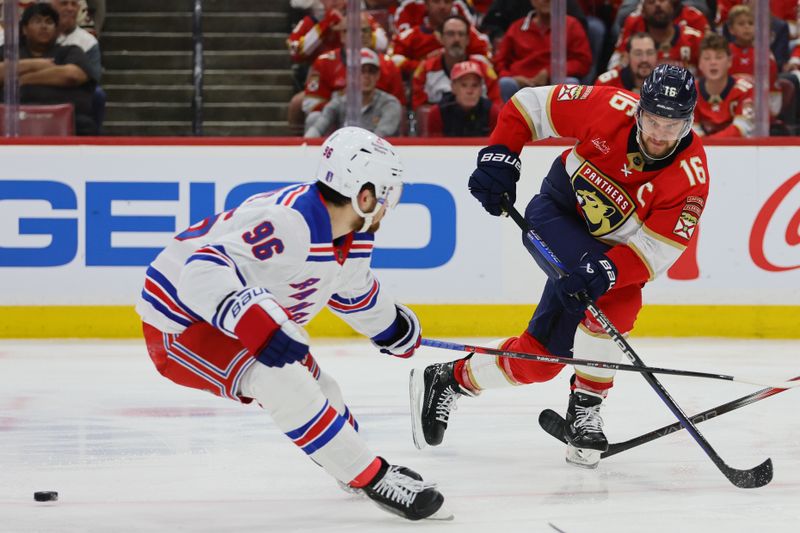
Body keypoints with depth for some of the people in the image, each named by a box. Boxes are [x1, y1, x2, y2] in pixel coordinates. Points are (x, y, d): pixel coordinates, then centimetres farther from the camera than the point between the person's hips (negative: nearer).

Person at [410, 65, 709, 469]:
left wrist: (607, 271, -45)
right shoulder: (611, 109, -27)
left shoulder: (691, 176, -25)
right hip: (558, 212, -3)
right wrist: (499, 157, -25)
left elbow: (655, 250, -29)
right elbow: (530, 105, -14)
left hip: (617, 245, 3)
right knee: (612, 303, -27)